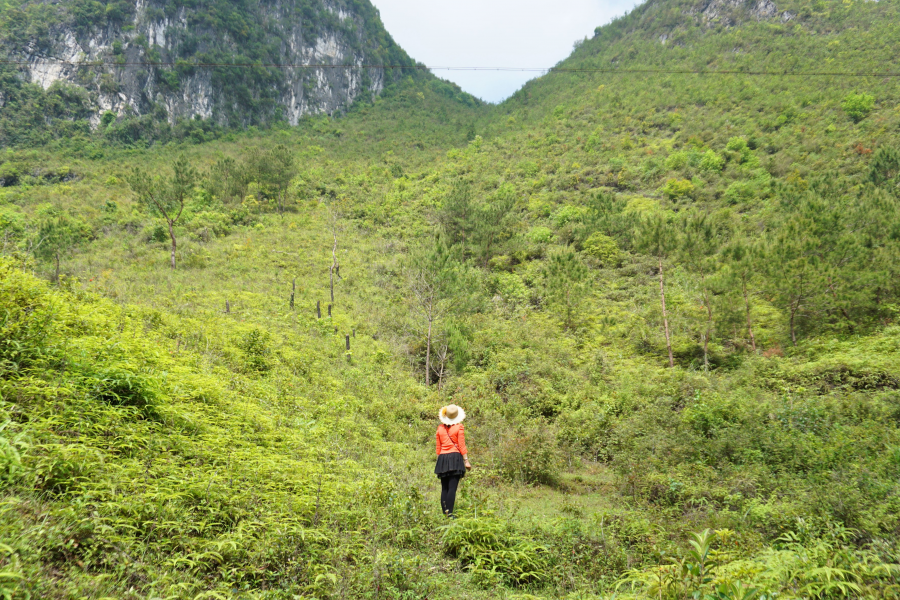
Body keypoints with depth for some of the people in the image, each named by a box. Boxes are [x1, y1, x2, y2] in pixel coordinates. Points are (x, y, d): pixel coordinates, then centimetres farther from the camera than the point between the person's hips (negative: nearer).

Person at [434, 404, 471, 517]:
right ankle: (449, 513, -10)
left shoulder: (440, 428, 8)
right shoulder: (458, 427, -2)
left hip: (442, 458, 4)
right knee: (452, 487, -5)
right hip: (455, 458, -4)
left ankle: (444, 513, 9)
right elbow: (462, 446, -5)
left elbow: (438, 447, 10)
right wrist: (466, 461, -2)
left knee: (444, 488, 8)